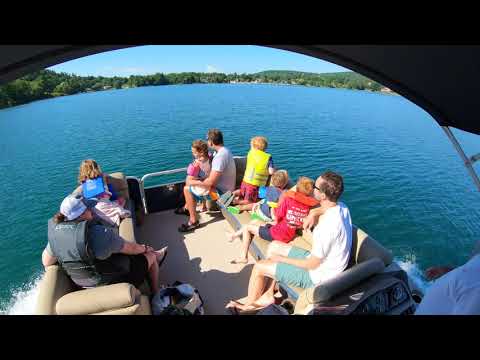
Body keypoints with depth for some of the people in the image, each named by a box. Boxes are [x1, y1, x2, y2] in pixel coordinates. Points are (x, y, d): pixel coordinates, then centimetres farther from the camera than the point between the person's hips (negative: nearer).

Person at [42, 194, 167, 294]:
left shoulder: (55, 232, -12)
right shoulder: (99, 233, -33)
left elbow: (46, 262, 3)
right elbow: (130, 248, -20)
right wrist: (144, 248, 0)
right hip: (113, 282, -7)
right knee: (150, 256, 13)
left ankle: (156, 257, 43)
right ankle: (156, 294, 33)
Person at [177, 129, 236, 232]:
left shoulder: (220, 156, -29)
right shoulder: (224, 150, 3)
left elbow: (210, 182, -31)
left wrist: (194, 182, -15)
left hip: (221, 192, -10)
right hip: (222, 186, 10)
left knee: (187, 189, -9)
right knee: (192, 181, 20)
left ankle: (193, 222, 1)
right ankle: (187, 208, 34)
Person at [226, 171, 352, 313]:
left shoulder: (328, 225, -35)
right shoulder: (341, 207, -8)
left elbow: (312, 264, -26)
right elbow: (320, 210, 15)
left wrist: (281, 259, -12)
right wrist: (313, 214, -9)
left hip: (317, 275, -9)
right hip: (319, 259, 9)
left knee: (259, 267, -3)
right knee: (273, 246, 14)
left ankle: (250, 303, 26)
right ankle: (267, 295, 21)